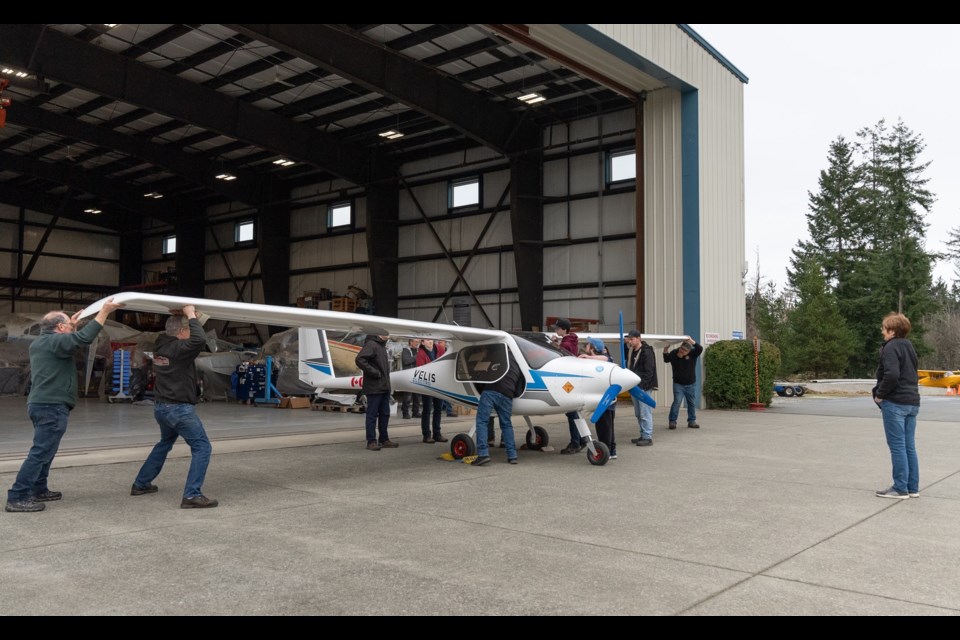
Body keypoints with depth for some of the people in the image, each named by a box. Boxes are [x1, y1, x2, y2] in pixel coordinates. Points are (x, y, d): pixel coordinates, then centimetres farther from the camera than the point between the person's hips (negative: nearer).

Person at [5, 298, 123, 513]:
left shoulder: (41, 341, 16)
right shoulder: (54, 341, -13)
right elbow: (83, 338, -28)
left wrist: (72, 325, 36)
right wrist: (104, 311, -25)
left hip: (42, 404, 11)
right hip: (51, 406, -11)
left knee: (44, 451, 19)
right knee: (40, 452, -9)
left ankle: (39, 490, 27)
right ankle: (17, 498, -9)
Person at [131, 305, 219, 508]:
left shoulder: (161, 345, 7)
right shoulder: (178, 348, -17)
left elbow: (168, 332, 29)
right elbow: (199, 340, -34)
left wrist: (186, 317, 17)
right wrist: (191, 315, -20)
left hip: (161, 406, 9)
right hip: (179, 408, -9)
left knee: (165, 443, 31)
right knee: (202, 447, -5)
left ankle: (141, 484, 37)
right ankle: (192, 495, -13)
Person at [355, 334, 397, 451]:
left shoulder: (382, 345, 16)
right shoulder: (371, 344, -13)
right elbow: (359, 360, -25)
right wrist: (375, 373, -20)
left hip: (384, 387, 9)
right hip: (374, 387, -9)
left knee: (385, 414, 13)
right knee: (372, 415, -1)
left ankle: (384, 439, 21)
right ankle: (371, 441, 5)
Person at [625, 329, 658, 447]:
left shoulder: (646, 352, -13)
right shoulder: (631, 351, 12)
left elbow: (649, 372, -16)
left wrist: (641, 385, -21)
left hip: (643, 387, -9)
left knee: (645, 414, -7)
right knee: (638, 414, 14)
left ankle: (648, 437, -2)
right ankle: (643, 435, 22)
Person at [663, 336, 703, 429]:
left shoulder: (693, 354, -11)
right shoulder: (673, 353, -8)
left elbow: (700, 349, -27)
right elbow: (666, 360, 0)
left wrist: (691, 341, -38)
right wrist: (665, 351, -17)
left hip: (691, 384, 2)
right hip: (678, 384, -1)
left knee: (692, 403, 9)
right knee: (677, 402, -11)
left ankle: (692, 421, 22)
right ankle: (672, 421, -4)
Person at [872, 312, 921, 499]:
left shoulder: (891, 347, -12)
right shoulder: (908, 346, 16)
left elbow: (891, 375, -25)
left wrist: (879, 394, -11)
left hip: (895, 403, -9)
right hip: (912, 401, 9)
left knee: (897, 446, -4)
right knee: (909, 446, 11)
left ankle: (900, 488, 0)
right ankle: (912, 488, 15)